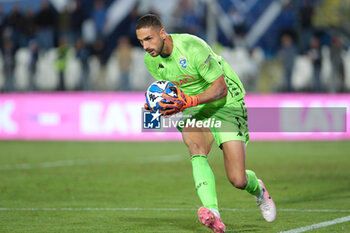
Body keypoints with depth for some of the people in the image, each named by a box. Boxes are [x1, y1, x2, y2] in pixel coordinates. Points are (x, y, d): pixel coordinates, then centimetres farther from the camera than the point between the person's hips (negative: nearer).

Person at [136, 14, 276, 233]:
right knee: (196, 149, -31)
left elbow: (221, 87, -23)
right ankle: (213, 213, -45)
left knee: (238, 180, -9)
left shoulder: (193, 47, -25)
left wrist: (189, 101, -36)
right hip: (194, 111, 5)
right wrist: (162, 105, -8)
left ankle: (258, 190, 30)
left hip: (227, 104, -5)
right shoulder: (151, 60, -3)